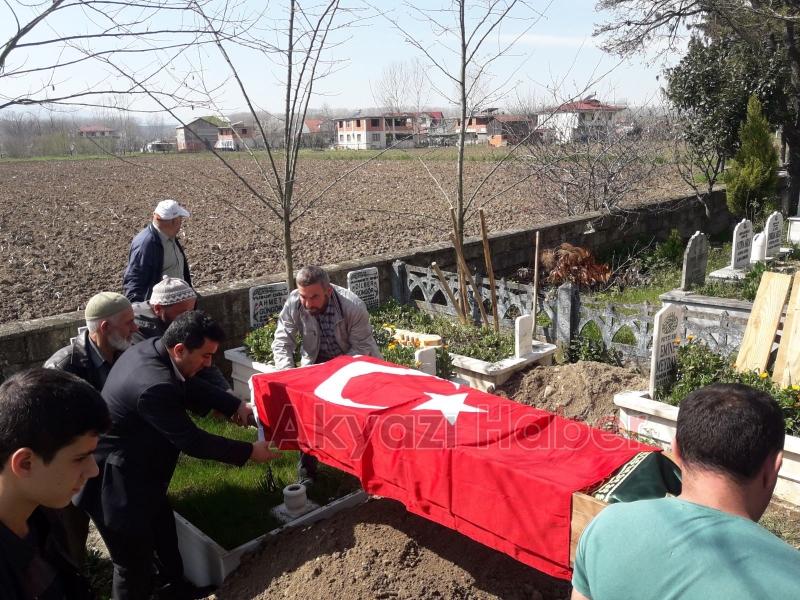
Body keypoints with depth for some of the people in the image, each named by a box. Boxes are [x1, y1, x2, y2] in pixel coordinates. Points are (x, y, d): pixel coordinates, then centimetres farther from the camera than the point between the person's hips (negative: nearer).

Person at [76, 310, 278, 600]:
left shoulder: (152, 348, -7)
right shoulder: (154, 386, -36)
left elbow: (191, 389, 10)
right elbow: (191, 441, -26)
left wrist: (234, 405, 0)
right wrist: (249, 452, -16)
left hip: (139, 470, 10)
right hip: (116, 482, -10)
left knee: (164, 533, 26)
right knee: (134, 558, 7)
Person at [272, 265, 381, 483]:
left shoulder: (353, 306, -28)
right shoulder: (293, 303, -22)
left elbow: (362, 348, -23)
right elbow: (282, 342, -17)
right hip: (317, 363, 2)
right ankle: (307, 467, -1)